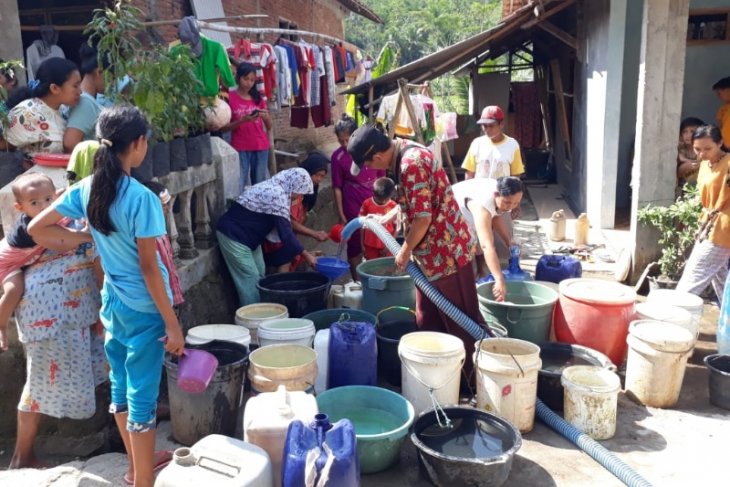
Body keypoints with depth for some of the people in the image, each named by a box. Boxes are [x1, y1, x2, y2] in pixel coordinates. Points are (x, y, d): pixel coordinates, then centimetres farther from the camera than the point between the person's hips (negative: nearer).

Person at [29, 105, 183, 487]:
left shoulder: (85, 189, -3)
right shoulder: (142, 198, -22)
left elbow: (36, 228, 3)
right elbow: (148, 267, -21)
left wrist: (85, 239, 8)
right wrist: (172, 323, -14)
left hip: (112, 302, 7)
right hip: (143, 309, -7)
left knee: (121, 385, 20)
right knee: (142, 395, 4)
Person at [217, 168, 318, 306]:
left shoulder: (272, 188, 8)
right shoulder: (278, 195, -23)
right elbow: (285, 232, -22)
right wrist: (306, 255, -16)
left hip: (248, 235, 10)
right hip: (233, 235, -10)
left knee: (259, 274, 12)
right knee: (250, 278, -7)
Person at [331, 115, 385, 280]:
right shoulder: (338, 156, -9)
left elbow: (381, 176, 7)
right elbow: (337, 187, -6)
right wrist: (341, 215, -7)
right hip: (353, 207, -2)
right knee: (355, 245, 7)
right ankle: (357, 282, 20)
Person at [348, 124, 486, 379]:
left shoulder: (411, 164, -24)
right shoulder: (407, 151, 7)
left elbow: (423, 217, -25)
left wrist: (406, 250, -12)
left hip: (444, 250, -10)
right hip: (434, 250, 10)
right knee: (429, 318, 18)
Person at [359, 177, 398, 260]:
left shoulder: (394, 206, -10)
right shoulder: (367, 204, -8)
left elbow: (396, 228, -3)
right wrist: (362, 243, 1)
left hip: (386, 245, 0)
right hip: (370, 244, 0)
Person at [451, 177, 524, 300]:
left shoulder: (501, 192, -16)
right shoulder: (483, 205, -42)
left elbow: (495, 216, 5)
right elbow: (487, 246, -50)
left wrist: (509, 241, -2)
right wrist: (500, 279, -55)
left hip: (467, 217, 9)